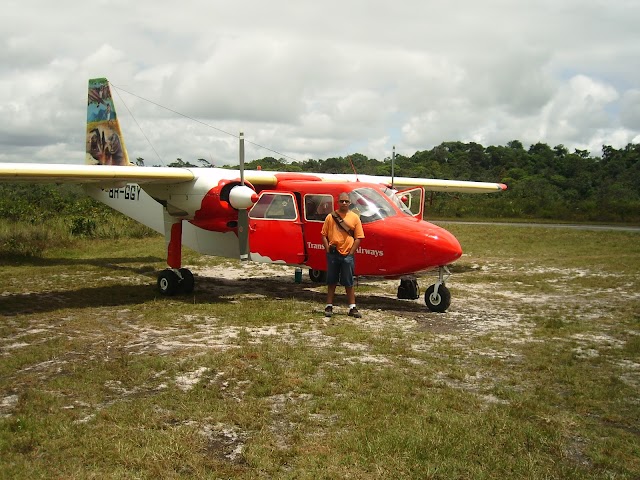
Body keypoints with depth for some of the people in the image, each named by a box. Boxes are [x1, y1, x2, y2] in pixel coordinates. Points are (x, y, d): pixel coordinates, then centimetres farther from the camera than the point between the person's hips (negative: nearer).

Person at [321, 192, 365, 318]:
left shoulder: (354, 218, 3)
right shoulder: (331, 217, 4)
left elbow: (358, 238, 1)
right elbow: (324, 235, 5)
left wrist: (351, 252, -5)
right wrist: (328, 250, -5)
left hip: (347, 254, -1)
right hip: (333, 254, 1)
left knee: (349, 283, 5)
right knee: (331, 282, 9)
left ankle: (352, 308, 11)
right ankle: (329, 306, 18)